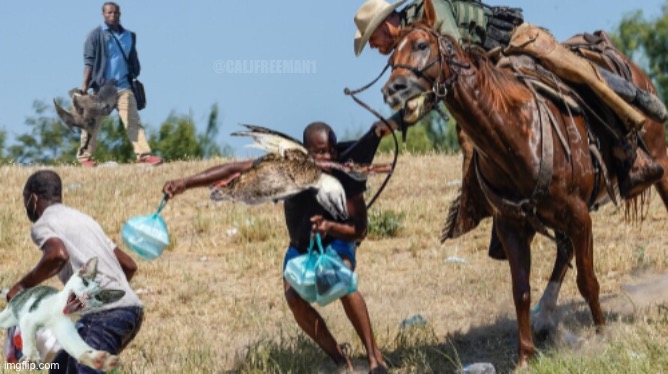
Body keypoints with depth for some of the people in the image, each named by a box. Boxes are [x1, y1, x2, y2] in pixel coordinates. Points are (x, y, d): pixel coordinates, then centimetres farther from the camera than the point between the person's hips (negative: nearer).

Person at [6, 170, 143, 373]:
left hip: (104, 315, -9)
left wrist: (23, 285, -8)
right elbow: (129, 265, 29)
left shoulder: (43, 224, 2)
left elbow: (58, 255, -22)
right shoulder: (83, 219, 28)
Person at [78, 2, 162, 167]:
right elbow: (89, 60, -5)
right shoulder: (96, 35, 0)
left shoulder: (129, 36, 13)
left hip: (123, 86, 3)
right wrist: (85, 84, -14)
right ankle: (84, 156, 14)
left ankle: (143, 154, -14)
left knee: (133, 121, -7)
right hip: (102, 86, -3)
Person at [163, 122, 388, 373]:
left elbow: (359, 229, -23)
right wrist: (186, 183, -38)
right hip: (300, 246, 2)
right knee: (294, 298, -24)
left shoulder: (345, 174, -29)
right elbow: (235, 170, -29)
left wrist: (330, 227, -45)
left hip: (336, 242, -2)